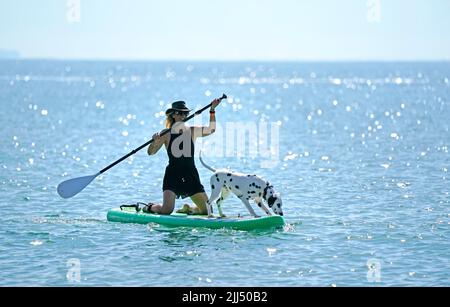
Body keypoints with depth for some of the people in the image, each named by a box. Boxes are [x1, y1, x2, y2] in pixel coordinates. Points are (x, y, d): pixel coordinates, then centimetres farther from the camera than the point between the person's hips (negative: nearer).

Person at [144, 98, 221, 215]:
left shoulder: (192, 131, 7)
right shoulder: (166, 134, -1)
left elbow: (211, 129, -5)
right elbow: (151, 152, -5)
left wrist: (212, 110, -13)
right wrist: (155, 142, -25)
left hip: (191, 176, 4)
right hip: (172, 175, -4)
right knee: (167, 210, -19)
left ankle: (187, 209, 30)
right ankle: (150, 207, 15)